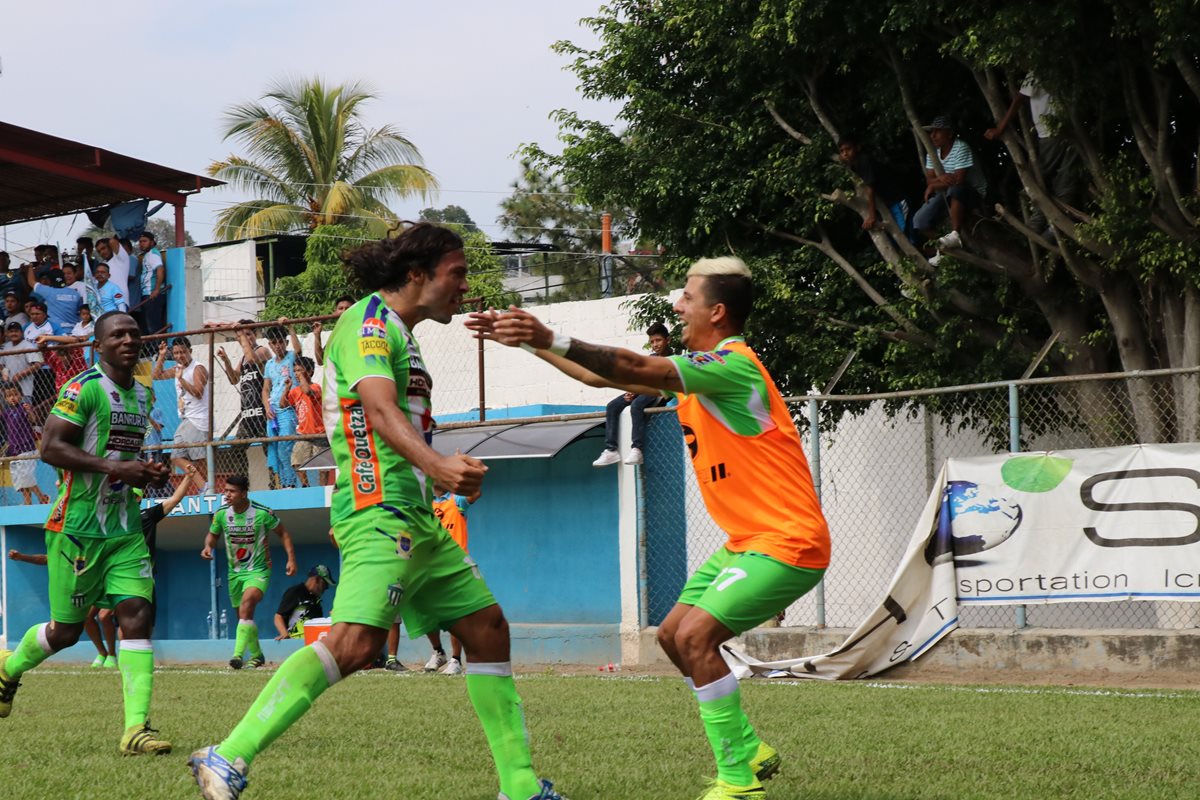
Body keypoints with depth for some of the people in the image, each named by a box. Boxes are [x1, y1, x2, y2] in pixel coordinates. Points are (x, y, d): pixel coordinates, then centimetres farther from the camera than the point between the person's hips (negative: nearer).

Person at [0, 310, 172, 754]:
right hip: (77, 527, -6)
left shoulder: (143, 396, 14)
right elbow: (50, 448, -19)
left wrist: (148, 475, 8)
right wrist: (116, 468, -24)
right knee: (66, 629, 5)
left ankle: (136, 728, -13)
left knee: (137, 615, -9)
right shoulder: (84, 389, -12)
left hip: (125, 527, 6)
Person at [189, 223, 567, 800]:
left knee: (487, 627, 10)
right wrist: (437, 464, -40)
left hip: (413, 515, 11)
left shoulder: (400, 335, 22)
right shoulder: (369, 321, -8)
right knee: (357, 642, -25)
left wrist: (450, 472, 29)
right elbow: (379, 408, -25)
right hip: (379, 509, -11)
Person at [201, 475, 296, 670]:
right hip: (235, 572, 5)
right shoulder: (221, 514, -5)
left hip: (258, 570, -5)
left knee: (247, 604, -30)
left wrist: (291, 559, -10)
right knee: (243, 617, 13)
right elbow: (213, 535, 13)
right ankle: (257, 655, 36)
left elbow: (283, 533, -1)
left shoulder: (263, 513, -15)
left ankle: (238, 654, -37)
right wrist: (208, 546, -11)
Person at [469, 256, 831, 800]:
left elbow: (636, 369, -28)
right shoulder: (700, 369, 12)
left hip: (787, 542, -10)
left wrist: (551, 340, -31)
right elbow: (604, 377, 16)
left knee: (695, 635, -19)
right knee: (673, 635, 11)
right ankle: (748, 752, 21)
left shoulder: (733, 364, -18)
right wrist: (531, 341, 12)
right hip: (747, 541, 10)